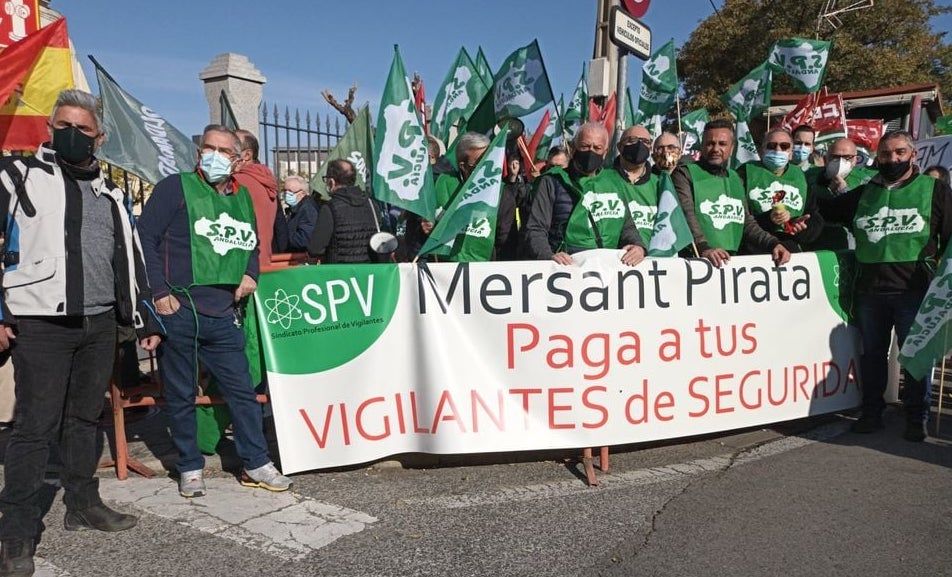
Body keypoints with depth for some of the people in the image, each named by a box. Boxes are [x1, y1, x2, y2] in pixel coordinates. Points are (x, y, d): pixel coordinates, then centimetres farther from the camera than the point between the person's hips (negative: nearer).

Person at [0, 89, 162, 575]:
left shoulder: (110, 193, 15)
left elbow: (129, 258, 18)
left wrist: (146, 318, 15)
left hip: (100, 324, 5)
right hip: (40, 324, -5)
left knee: (86, 417, 14)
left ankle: (83, 504, 28)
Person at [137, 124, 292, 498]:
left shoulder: (242, 197, 14)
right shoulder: (175, 188, -1)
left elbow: (251, 244, 27)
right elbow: (145, 239, -6)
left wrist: (250, 273, 7)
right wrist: (160, 293, -12)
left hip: (223, 316, 4)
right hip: (178, 313, -4)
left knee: (242, 390, 7)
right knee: (180, 396, 8)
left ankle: (256, 465, 19)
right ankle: (190, 469, 24)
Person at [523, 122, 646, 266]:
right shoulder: (552, 182, 8)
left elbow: (626, 226, 22)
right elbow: (535, 229, 1)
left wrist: (638, 245, -1)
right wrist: (549, 256, -19)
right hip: (568, 265, -3)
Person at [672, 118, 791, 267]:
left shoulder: (735, 179, 20)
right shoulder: (684, 174, 1)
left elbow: (746, 222, 22)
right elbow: (686, 216, -13)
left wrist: (773, 244, 6)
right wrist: (703, 247, -27)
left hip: (731, 260, 5)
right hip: (695, 260, -5)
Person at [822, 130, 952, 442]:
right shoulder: (864, 193, 15)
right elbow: (824, 213, 24)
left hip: (914, 290, -3)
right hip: (869, 291, 3)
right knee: (871, 354, 11)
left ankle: (917, 418, 15)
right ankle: (871, 412, 23)